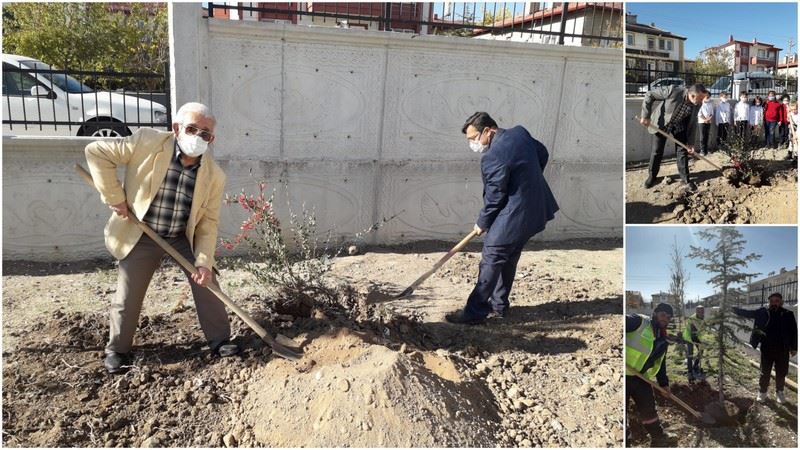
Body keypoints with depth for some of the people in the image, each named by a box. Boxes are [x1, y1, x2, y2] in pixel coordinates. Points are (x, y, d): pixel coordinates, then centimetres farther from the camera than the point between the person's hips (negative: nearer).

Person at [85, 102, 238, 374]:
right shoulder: (148, 142, -19)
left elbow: (208, 222, -8)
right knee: (127, 297, 4)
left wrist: (204, 261, -17)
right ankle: (117, 349, 25)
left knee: (207, 283, 1)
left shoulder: (214, 176, -13)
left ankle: (219, 340, 18)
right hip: (140, 235, -2)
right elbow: (97, 152, -13)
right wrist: (114, 197, -16)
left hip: (185, 237, 2)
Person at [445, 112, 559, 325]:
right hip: (534, 209, 10)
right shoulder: (519, 132, 4)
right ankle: (498, 305, 30)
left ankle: (474, 312, 5)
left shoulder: (493, 157, -24)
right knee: (508, 260, 19)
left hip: (514, 216, -10)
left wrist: (482, 223, -3)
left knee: (490, 263, -2)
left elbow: (494, 197, -18)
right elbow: (543, 153, 18)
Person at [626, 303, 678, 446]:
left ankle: (658, 436, 35)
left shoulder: (662, 340, 15)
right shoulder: (638, 321, -10)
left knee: (648, 406, 18)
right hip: (626, 374, -8)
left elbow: (661, 363, 22)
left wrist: (664, 383, 17)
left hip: (640, 377, 8)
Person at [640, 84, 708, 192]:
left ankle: (685, 180, 10)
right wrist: (646, 116, -26)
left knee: (682, 151, 0)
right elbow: (649, 95, -24)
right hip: (661, 123, -3)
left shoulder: (697, 104, -19)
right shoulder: (673, 91, -34)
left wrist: (690, 142, -6)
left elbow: (692, 123, -6)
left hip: (680, 126, 3)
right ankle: (652, 176, 23)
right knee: (657, 151, 4)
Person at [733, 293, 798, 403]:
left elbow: (794, 331, -1)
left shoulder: (788, 315, -5)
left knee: (781, 373, 14)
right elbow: (747, 313, 0)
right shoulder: (763, 313, -4)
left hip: (782, 350, 0)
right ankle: (762, 392, 24)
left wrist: (794, 347, 0)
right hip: (767, 349, 0)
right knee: (765, 372, 10)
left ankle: (779, 392, 33)